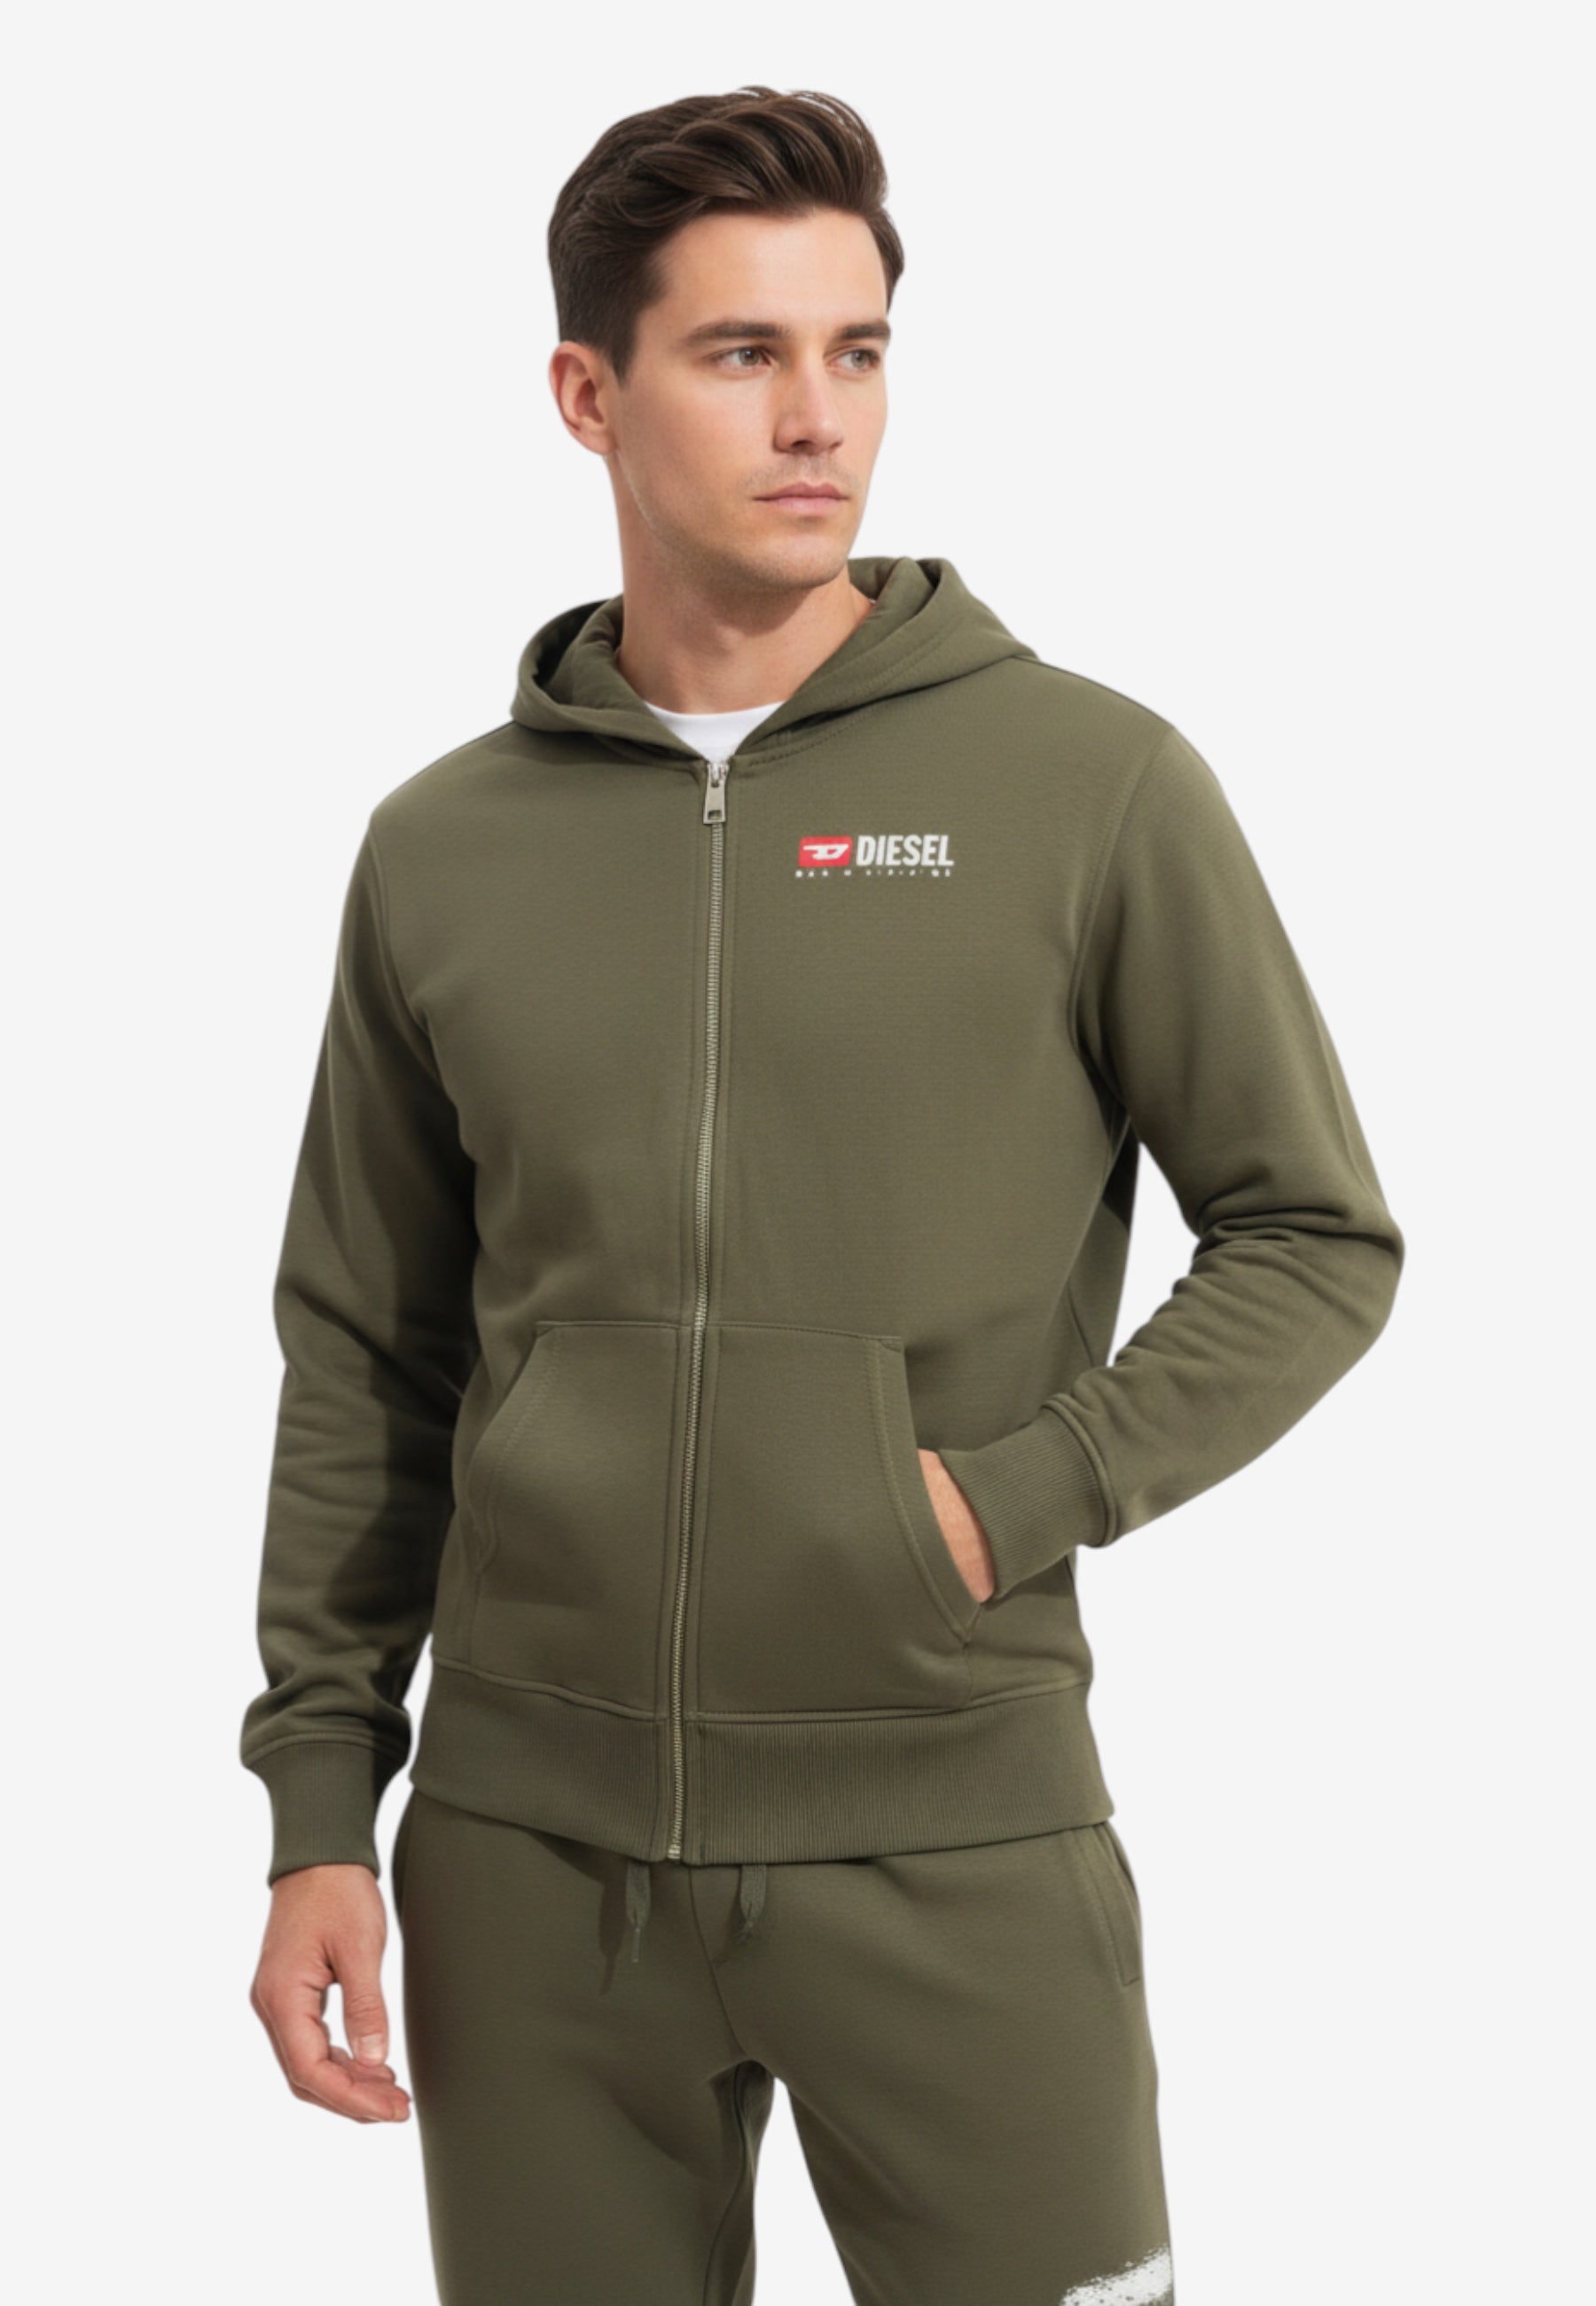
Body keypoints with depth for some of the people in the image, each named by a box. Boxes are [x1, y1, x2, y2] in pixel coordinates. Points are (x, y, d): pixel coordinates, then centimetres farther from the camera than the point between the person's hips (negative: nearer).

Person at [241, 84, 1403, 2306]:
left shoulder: (1092, 785, -4)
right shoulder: (443, 849, 5)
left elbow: (1319, 1240, 1)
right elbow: (365, 1366, 10)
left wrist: (1014, 1498, -11)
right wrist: (318, 1806, 6)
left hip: (957, 1832, -2)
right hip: (532, 1847, 3)